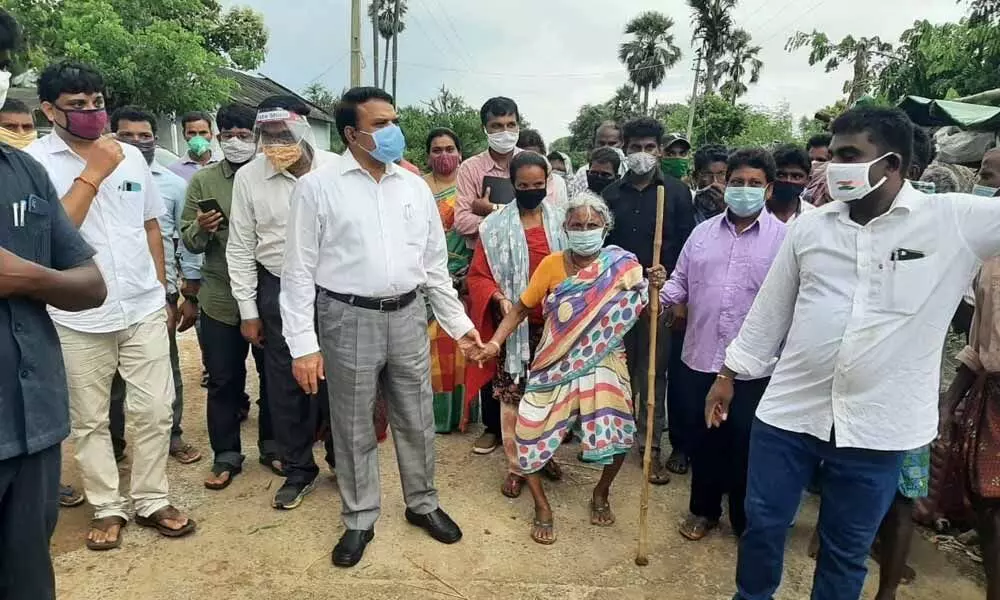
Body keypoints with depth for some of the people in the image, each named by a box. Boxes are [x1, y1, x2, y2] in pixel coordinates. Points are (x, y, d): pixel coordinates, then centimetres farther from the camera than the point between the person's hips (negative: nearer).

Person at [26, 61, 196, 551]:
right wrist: (93, 173, -18)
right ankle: (107, 508, 26)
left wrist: (162, 293, 15)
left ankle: (152, 501, 23)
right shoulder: (34, 161, -6)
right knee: (89, 420, 10)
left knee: (155, 411, 7)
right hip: (78, 318, -3)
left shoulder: (132, 156, 6)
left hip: (145, 310, 3)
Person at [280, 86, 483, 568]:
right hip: (348, 318, -3)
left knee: (416, 419, 15)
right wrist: (303, 345, -11)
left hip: (407, 315, 4)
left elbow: (435, 264, 11)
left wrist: (458, 323, 9)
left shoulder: (414, 187, 6)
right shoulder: (317, 187, -6)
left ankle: (422, 504, 37)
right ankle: (359, 519, 31)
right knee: (354, 428, 11)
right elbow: (299, 271, -6)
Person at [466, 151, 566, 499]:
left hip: (553, 323, 3)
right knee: (512, 396, 5)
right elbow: (478, 276, -3)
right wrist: (499, 297, -20)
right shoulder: (495, 226, -5)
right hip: (514, 325, -2)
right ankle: (515, 466, 21)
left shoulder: (560, 221, 3)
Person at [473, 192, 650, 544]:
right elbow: (521, 308, 2)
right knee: (533, 435, -3)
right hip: (557, 366, 1)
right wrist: (496, 341, -9)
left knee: (614, 436, -6)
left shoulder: (624, 268, -5)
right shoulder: (552, 265, -3)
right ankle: (542, 507, 21)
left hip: (602, 365, 0)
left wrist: (655, 289, -25)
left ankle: (601, 495, 27)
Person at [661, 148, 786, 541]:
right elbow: (681, 283, 11)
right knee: (703, 437, 16)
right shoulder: (703, 232, 9)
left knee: (746, 444, 10)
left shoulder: (784, 238, -3)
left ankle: (746, 521, 32)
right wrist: (662, 295, -10)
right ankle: (704, 509, 36)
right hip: (701, 357, 4)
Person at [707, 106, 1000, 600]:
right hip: (789, 410, 2)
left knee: (847, 548, 16)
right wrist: (729, 374, 10)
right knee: (762, 524, 15)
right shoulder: (809, 227, 1)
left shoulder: (956, 221, -6)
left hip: (878, 424, -2)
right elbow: (769, 310, 7)